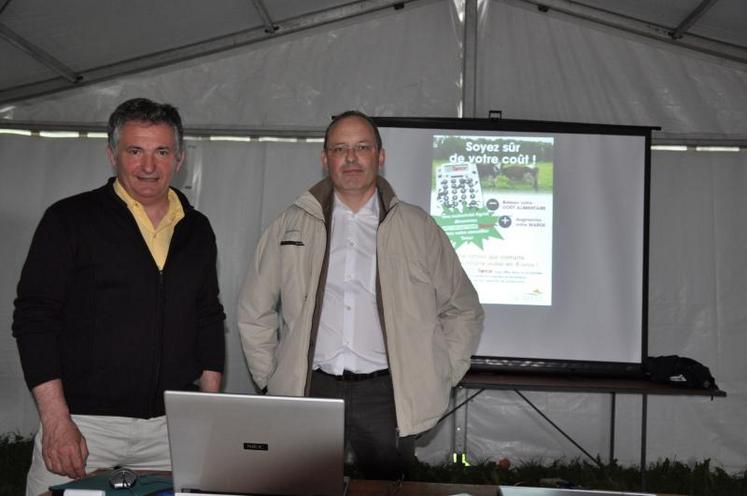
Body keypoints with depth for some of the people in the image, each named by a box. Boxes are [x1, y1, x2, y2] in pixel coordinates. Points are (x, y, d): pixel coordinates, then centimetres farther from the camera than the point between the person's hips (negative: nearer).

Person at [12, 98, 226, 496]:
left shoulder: (197, 230, 11)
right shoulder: (70, 219, -2)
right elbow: (34, 319, -5)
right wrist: (56, 420, -12)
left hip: (173, 427, 3)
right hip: (84, 421, -3)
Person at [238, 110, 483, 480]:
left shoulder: (418, 228, 5)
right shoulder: (290, 225, 7)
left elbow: (463, 311, 11)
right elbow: (254, 311, 13)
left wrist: (439, 378, 6)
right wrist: (270, 378, 9)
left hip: (387, 394, 0)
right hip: (310, 391, 1)